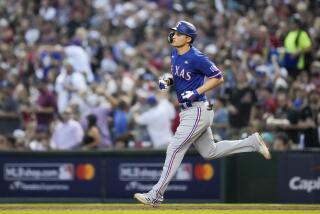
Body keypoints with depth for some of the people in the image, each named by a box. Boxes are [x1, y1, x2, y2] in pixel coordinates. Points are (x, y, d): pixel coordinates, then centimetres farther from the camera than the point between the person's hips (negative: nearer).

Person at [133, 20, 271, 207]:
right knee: (210, 152, 18)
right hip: (188, 111, 10)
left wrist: (196, 92, -22)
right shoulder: (175, 53, 7)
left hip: (197, 111, -10)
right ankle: (253, 143, 25)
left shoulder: (196, 58, -19)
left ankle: (156, 195, -6)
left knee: (175, 149, -9)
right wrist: (167, 80, 2)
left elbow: (218, 78, -15)